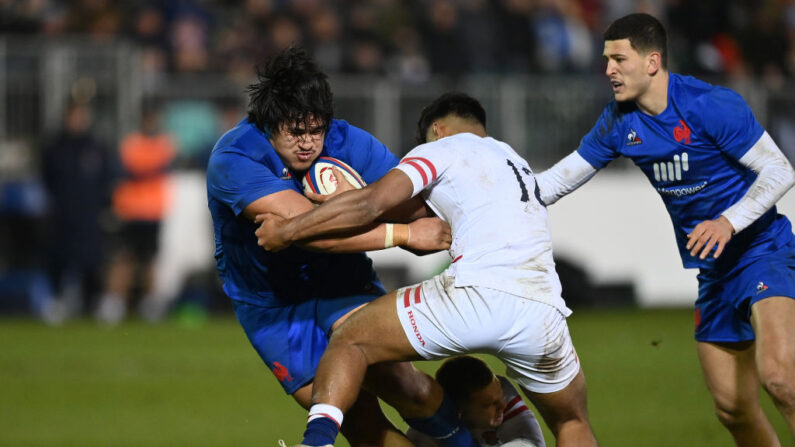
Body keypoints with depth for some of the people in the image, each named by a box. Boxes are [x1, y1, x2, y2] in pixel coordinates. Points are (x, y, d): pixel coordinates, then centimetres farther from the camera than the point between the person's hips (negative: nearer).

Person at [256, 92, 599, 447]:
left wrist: (288, 230, 7)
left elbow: (371, 203, 1)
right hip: (543, 314, 6)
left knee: (349, 340, 8)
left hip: (478, 295, -6)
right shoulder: (515, 162, 34)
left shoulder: (442, 149, 14)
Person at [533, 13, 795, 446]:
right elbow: (561, 178, 12)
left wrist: (729, 222, -29)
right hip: (710, 269, 7)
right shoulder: (619, 121, 2)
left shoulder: (712, 105, -17)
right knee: (732, 406, 3)